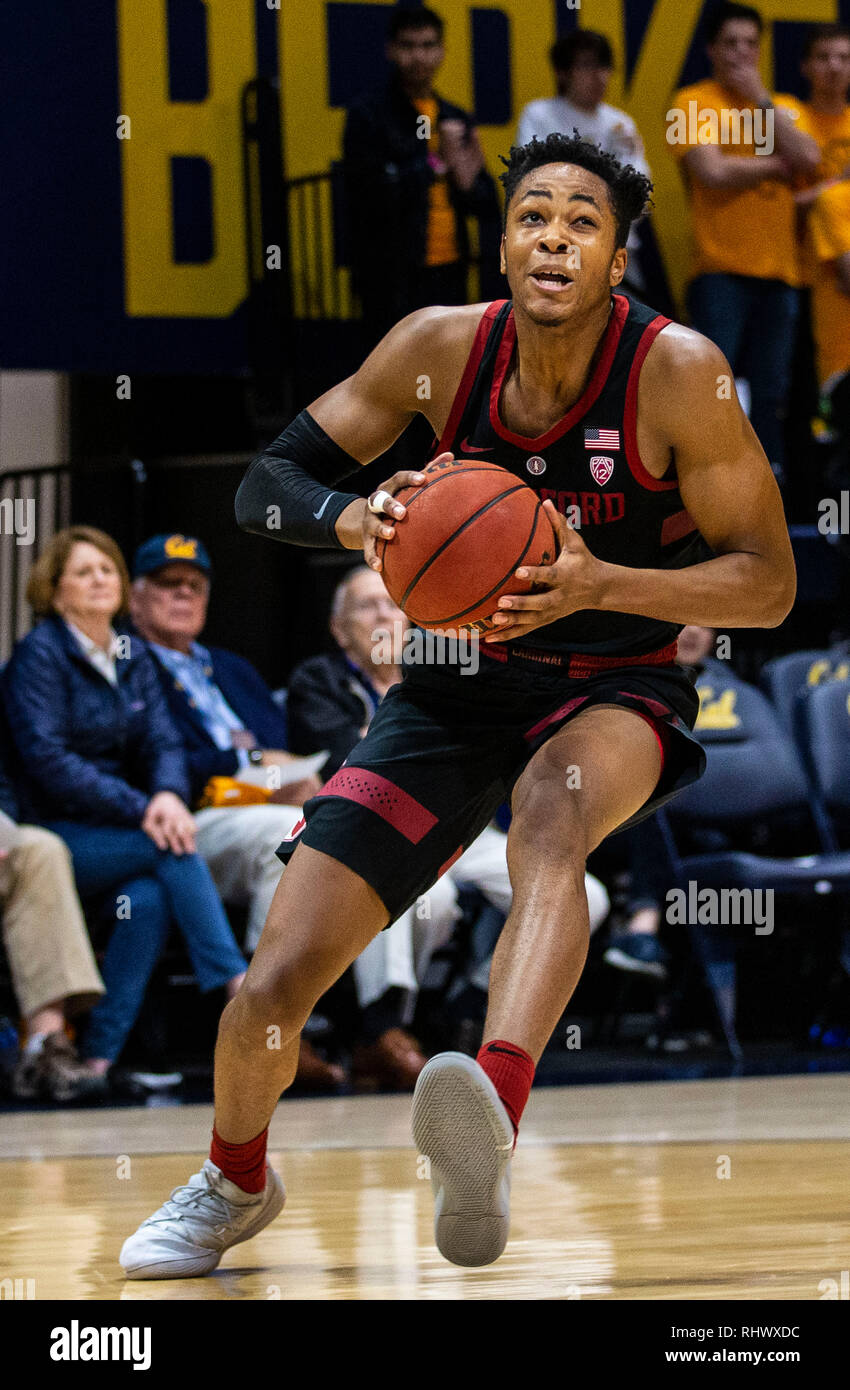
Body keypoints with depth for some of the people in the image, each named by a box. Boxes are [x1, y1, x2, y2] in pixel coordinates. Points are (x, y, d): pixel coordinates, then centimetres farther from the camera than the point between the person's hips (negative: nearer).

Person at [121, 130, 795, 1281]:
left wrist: (600, 586, -31)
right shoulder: (442, 347, -10)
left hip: (616, 689, -3)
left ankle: (495, 1119, -62)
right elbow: (266, 485, -2)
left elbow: (768, 584, -14)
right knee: (273, 987, -4)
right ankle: (235, 1183, 28)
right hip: (459, 683, 3)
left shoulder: (677, 371, -18)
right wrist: (355, 518, -26)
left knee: (553, 810, -41)